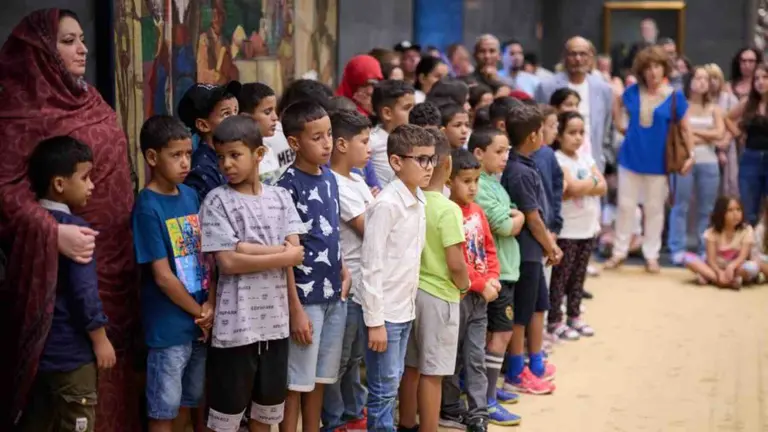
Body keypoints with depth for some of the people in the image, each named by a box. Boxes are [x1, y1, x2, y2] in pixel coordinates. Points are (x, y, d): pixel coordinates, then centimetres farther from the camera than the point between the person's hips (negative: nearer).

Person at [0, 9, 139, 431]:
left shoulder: (90, 100, 11)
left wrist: (133, 229, 18)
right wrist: (53, 233, -32)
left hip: (115, 257, 7)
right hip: (71, 263, -7)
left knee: (112, 361, 13)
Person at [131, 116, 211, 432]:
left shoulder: (191, 196, 5)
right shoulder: (148, 207, -16)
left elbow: (206, 255, 8)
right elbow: (162, 276, -17)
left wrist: (210, 306, -6)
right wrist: (199, 312, -8)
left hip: (200, 322, 7)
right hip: (169, 326, -6)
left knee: (189, 401, 19)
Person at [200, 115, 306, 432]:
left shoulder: (280, 197, 6)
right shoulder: (217, 201, -6)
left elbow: (295, 252, -1)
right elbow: (228, 262, -14)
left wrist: (248, 249, -12)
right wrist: (282, 255, -9)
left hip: (275, 320, 4)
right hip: (235, 325, -4)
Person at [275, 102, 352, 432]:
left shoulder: (329, 178, 7)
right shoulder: (288, 186, -14)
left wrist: (343, 271, 5)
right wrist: (295, 308, -16)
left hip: (334, 295, 7)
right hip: (305, 297, -7)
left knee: (319, 379, 15)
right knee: (296, 381, 3)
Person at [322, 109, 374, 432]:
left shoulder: (358, 182, 12)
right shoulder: (336, 186, -16)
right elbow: (370, 230, -15)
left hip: (366, 283, 9)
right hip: (346, 285, -9)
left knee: (355, 357, 20)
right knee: (338, 361, 4)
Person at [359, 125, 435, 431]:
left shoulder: (419, 200, 6)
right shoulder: (387, 204, -18)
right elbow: (371, 266, -19)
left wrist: (410, 302, 12)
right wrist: (374, 321, -19)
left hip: (405, 308, 8)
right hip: (385, 311, -8)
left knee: (393, 385, 15)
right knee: (384, 391, -1)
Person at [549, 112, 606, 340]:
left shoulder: (585, 158, 10)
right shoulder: (557, 160, -12)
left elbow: (603, 187, 2)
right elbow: (573, 188, -23)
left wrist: (583, 186, -14)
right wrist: (593, 181, -7)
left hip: (588, 227, 7)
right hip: (567, 230, -7)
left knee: (579, 276, 14)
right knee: (560, 276, 0)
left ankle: (574, 316, 24)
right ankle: (554, 321, 6)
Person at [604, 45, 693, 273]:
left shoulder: (675, 96, -7)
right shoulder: (633, 92, -2)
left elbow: (685, 128, -3)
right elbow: (617, 106, 19)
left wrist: (691, 155, -8)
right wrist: (620, 126, 7)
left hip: (657, 161, -2)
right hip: (631, 158, 2)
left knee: (654, 209, 7)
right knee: (625, 205, 8)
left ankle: (651, 255, 17)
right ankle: (619, 252, 18)